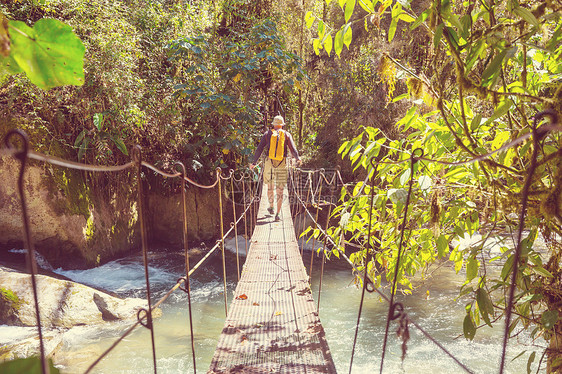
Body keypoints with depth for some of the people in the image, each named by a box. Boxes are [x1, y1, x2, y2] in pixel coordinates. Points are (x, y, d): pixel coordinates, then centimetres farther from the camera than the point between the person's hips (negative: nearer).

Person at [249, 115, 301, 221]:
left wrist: (254, 163, 6)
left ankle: (271, 207, 35)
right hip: (282, 164, -1)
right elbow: (293, 149, -3)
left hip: (270, 162, 1)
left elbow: (259, 149, 2)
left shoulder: (267, 134, 6)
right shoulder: (286, 135, 5)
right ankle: (277, 214, -4)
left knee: (270, 187, 21)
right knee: (280, 190, 2)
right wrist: (298, 159, 13)